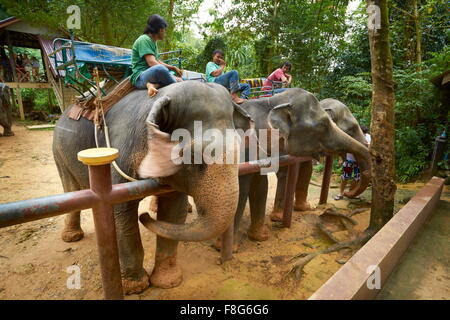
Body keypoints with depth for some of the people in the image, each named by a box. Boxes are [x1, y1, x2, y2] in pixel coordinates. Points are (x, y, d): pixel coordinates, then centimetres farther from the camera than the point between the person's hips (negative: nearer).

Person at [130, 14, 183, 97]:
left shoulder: (153, 41, 21)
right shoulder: (144, 39, -9)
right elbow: (152, 63, -21)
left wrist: (173, 68, 15)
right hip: (140, 78, -10)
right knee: (159, 68, -40)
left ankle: (154, 85, -13)